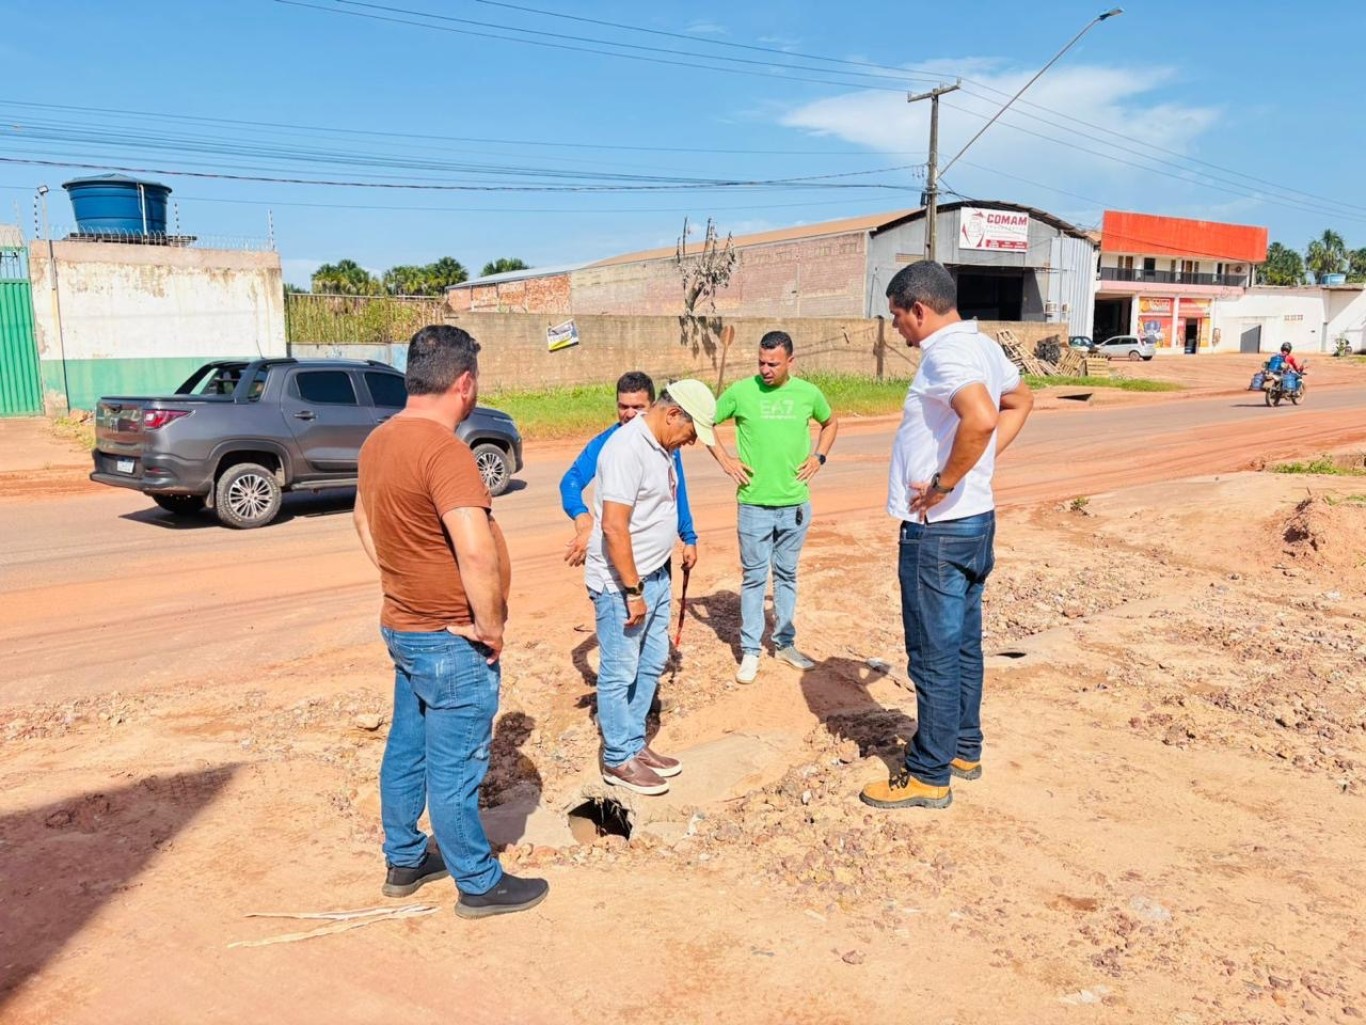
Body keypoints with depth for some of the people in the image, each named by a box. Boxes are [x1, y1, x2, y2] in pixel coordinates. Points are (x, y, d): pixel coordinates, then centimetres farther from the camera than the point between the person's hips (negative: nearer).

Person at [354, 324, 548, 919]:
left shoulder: (380, 440, 4)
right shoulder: (444, 451, -25)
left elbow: (364, 518, 20)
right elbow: (477, 551, -35)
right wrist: (491, 626, -22)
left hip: (402, 626, 9)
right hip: (451, 641, -9)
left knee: (406, 750, 21)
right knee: (455, 770, 5)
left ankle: (404, 860, 38)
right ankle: (480, 885, 22)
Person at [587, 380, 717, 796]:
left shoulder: (660, 446, 8)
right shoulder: (627, 449, -22)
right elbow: (613, 527, -25)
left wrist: (648, 583, 18)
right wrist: (633, 591, -21)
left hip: (654, 575, 10)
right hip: (621, 583, -10)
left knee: (652, 662, 18)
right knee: (619, 673, 4)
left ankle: (635, 744, 32)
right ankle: (619, 760, 17)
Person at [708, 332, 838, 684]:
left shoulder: (808, 393, 0)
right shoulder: (741, 391, -6)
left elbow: (831, 422, 19)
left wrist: (819, 457, 5)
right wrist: (724, 459, -3)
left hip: (796, 502, 2)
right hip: (754, 503, -2)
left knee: (787, 575, 15)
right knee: (754, 577, 4)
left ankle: (784, 643, 28)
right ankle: (750, 651, 13)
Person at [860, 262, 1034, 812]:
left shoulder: (945, 353, -20)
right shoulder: (982, 345, 11)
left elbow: (980, 418, -38)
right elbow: (1020, 401, 27)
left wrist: (944, 483, -25)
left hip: (939, 527, -10)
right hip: (974, 519, 10)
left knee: (933, 655, 1)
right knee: (963, 644, 19)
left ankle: (929, 775, 12)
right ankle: (963, 748, 33)